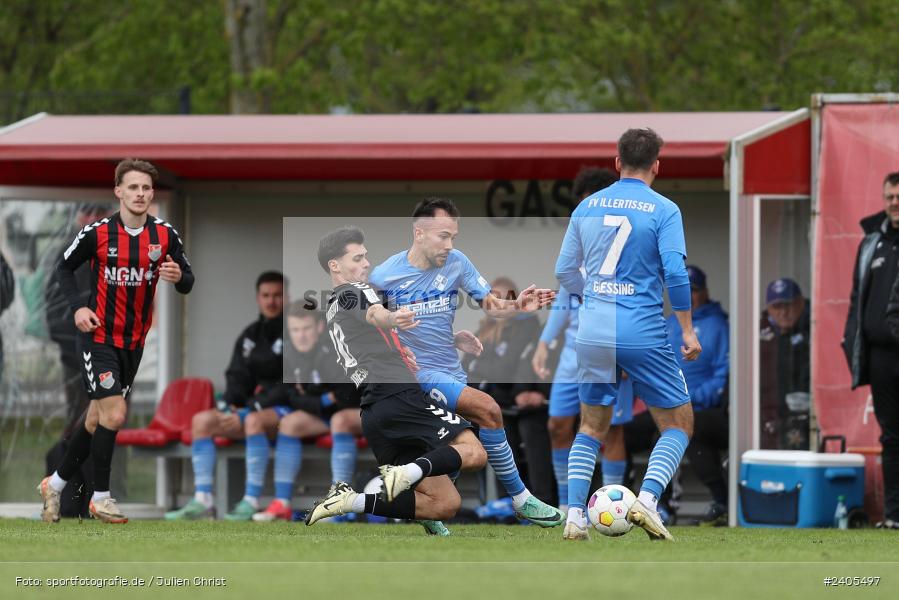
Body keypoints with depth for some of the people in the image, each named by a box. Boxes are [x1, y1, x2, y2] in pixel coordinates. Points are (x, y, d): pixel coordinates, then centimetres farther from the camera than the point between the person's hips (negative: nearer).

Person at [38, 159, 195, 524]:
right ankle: (100, 497, -2)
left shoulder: (165, 236, -4)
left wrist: (179, 277, -24)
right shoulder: (97, 233, -11)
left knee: (97, 418, 11)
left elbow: (187, 284, 0)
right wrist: (78, 306, -13)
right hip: (98, 336, -4)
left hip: (134, 340, 4)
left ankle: (56, 484, 28)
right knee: (114, 413, -15)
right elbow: (64, 268, 2)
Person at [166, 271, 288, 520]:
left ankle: (251, 501, -41)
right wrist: (228, 405, -4)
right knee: (202, 420, -13)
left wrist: (255, 407, -18)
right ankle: (203, 500, -20)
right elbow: (237, 377, 17)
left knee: (255, 420, -39)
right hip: (253, 408, 7)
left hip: (286, 409, -7)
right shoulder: (250, 336, 18)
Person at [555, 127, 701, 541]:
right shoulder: (663, 210, -5)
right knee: (679, 424, 7)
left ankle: (574, 514, 2)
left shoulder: (587, 207, 8)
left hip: (593, 332, 4)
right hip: (643, 332, -4)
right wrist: (687, 330, -4)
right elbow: (675, 272, -12)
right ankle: (647, 499, -14)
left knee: (592, 428, 17)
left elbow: (564, 271, 13)